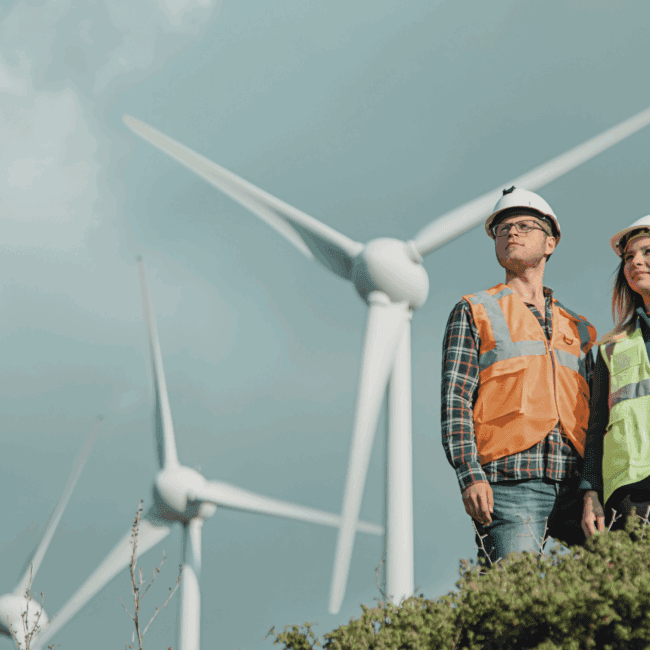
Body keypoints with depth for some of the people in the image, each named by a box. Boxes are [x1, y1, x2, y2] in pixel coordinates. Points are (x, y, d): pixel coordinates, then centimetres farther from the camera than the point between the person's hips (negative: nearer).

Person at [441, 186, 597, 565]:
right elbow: (455, 401, 3)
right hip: (510, 484, -3)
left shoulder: (577, 329, 25)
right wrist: (470, 475, -12)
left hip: (574, 487, 4)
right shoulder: (474, 313, 14)